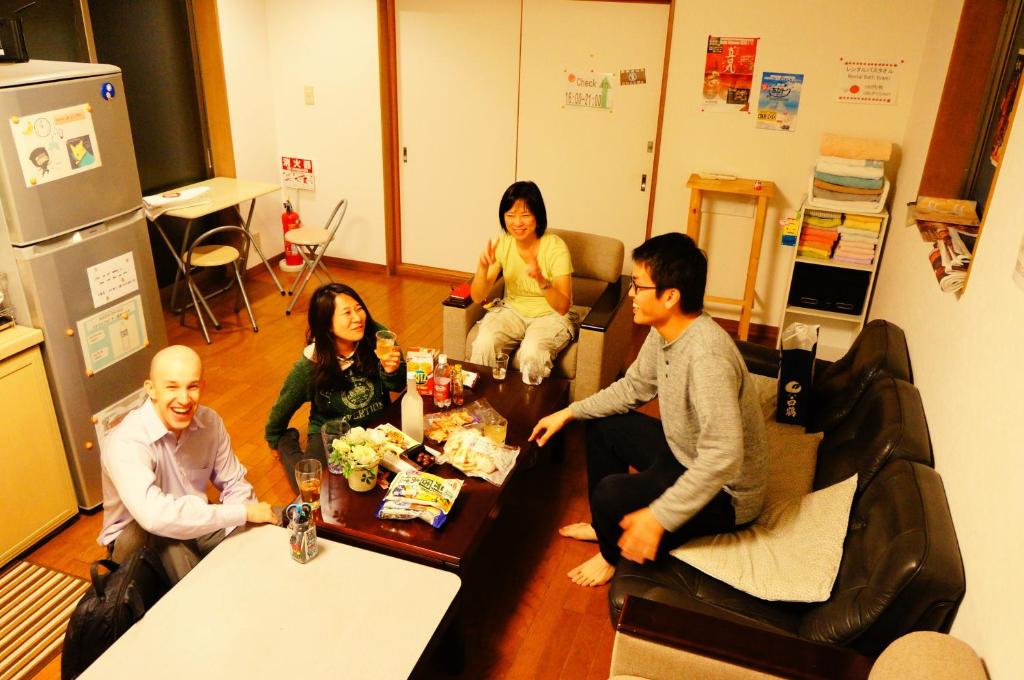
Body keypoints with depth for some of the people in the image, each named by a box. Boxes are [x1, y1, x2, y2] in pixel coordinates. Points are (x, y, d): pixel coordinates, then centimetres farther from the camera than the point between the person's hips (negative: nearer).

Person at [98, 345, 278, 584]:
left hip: (195, 521, 5)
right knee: (167, 535, -37)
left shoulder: (210, 421, -10)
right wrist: (244, 512, -37)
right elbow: (154, 516, -44)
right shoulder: (127, 443, -29)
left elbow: (233, 484, -1)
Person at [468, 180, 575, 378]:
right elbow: (477, 297, -9)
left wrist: (541, 280, -41)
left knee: (532, 352, -33)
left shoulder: (555, 247, -19)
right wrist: (483, 267, -29)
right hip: (512, 310, 3)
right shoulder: (502, 244, -8)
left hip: (550, 315, -3)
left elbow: (563, 307, -22)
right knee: (484, 344, -25)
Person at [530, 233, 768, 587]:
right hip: (682, 452, 9)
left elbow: (723, 458, -41)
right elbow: (633, 387, 9)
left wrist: (659, 517, -41)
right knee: (601, 423, 14)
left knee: (612, 493, -26)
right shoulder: (664, 332, -7)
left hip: (724, 491, -9)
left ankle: (615, 555, 12)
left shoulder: (706, 355, -36)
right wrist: (568, 413, 4)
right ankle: (606, 526, 31)